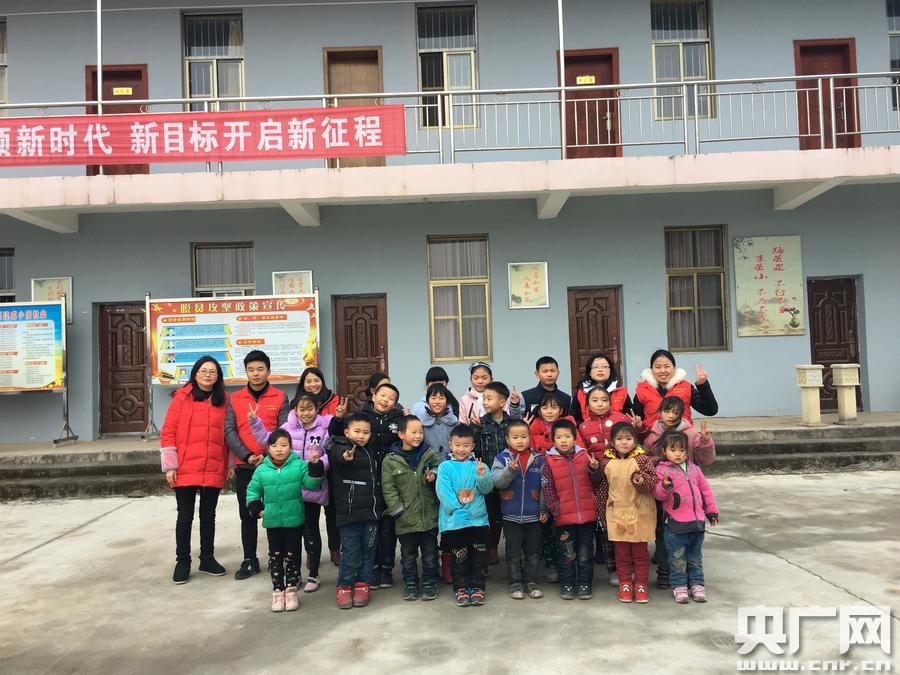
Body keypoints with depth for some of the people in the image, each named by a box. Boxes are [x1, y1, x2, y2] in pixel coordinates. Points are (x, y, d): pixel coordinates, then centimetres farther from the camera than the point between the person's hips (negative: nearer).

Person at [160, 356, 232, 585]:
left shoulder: (224, 400, 6)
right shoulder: (182, 397, -2)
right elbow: (168, 432, -4)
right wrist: (170, 466, -8)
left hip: (214, 470, 3)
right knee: (185, 517, 6)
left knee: (208, 515, 13)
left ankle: (207, 559, 25)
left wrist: (230, 464, 7)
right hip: (185, 470, -2)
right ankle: (182, 562, 19)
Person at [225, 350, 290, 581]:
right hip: (244, 467, 2)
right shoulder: (234, 399, 6)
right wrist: (247, 456, -13)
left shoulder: (280, 398, 1)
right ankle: (249, 560, 20)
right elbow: (229, 432, -1)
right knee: (247, 515, 8)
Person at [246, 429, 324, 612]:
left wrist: (315, 466, -24)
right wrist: (258, 509, 0)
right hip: (272, 522, 2)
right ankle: (278, 590, 21)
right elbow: (252, 491, 10)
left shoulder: (299, 465, -5)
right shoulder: (262, 470, -1)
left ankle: (291, 589, 20)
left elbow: (311, 483, -11)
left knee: (292, 555, 7)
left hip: (294, 521, -1)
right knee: (275, 555, 10)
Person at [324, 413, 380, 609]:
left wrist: (380, 508, 19)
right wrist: (345, 455, -57)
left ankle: (362, 585, 25)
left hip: (371, 512, 6)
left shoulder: (371, 453, 14)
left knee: (368, 551, 12)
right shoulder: (340, 447, -7)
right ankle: (344, 587, 16)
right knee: (350, 554, -1)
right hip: (349, 513, -6)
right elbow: (337, 454, -34)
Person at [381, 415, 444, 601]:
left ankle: (429, 583, 28)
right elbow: (389, 489, -5)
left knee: (430, 553, 12)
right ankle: (410, 584, 29)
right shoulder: (390, 460, -5)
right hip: (406, 519, -1)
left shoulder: (431, 454, 0)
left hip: (429, 515, 1)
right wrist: (399, 511, -10)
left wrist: (434, 477, -19)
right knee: (408, 554, 14)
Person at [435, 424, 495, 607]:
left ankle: (478, 587, 23)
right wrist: (457, 503, -22)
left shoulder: (478, 465, 5)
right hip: (454, 522, -2)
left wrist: (482, 476, -27)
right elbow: (443, 491, -11)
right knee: (459, 557, 8)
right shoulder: (445, 467, -1)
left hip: (478, 519, 2)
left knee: (479, 556, 8)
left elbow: (487, 488, -8)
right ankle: (461, 589, 23)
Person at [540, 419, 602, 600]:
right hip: (564, 516, -2)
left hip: (587, 514, 2)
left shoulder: (584, 456, 2)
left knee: (585, 553, 12)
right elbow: (547, 489, -2)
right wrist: (555, 509, -9)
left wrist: (594, 469, -11)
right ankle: (566, 585, 24)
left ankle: (585, 584, 25)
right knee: (567, 554, 9)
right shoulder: (549, 460, -3)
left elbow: (594, 481, 9)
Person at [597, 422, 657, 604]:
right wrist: (603, 513, 9)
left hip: (640, 513, -2)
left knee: (640, 551, 9)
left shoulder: (642, 459, -8)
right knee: (621, 552, 11)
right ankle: (625, 584, 24)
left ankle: (641, 585, 22)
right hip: (617, 513, 2)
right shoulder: (606, 461, -1)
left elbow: (653, 481, -5)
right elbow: (602, 488, 7)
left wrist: (641, 481, -27)